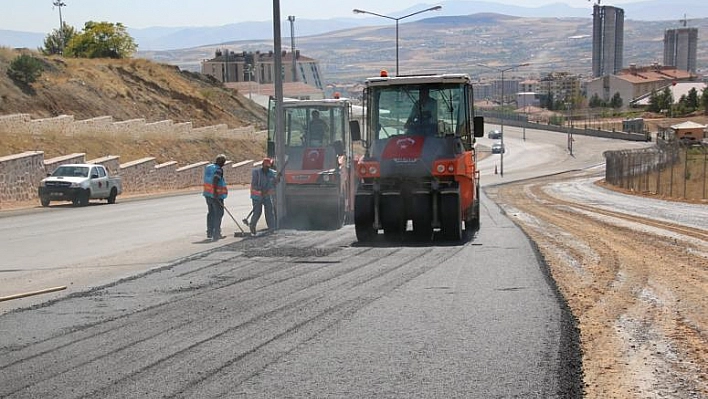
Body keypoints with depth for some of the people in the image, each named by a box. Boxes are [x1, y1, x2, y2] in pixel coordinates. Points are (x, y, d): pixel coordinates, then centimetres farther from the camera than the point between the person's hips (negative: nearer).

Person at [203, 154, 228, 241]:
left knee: (211, 213, 18)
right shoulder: (219, 169, -15)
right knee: (218, 214, -2)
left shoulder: (208, 167, 10)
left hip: (208, 194, 8)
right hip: (217, 195, -8)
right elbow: (215, 180, -28)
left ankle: (209, 233, 24)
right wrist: (215, 192, -32)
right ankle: (216, 234, -7)